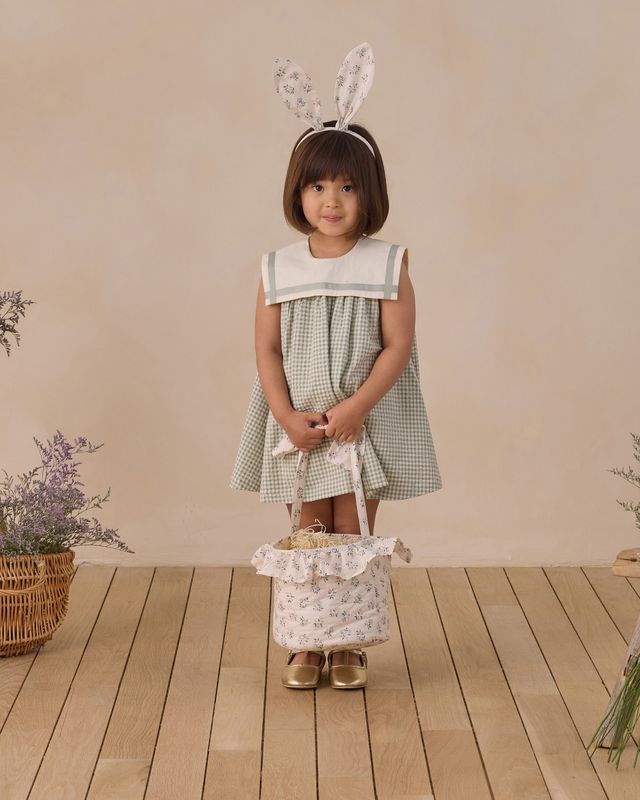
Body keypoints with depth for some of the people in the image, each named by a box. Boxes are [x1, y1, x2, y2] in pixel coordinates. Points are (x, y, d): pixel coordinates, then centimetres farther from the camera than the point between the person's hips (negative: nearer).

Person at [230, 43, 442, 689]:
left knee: (353, 537, 5)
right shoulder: (278, 268, 0)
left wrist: (356, 407, -19)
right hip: (298, 426, 2)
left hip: (368, 422, -1)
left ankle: (349, 645, 17)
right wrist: (287, 416, -14)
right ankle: (306, 644, 20)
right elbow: (267, 350, -2)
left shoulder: (388, 265, -4)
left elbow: (398, 346, -9)